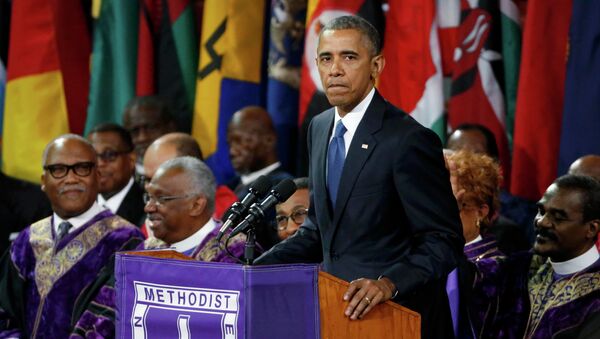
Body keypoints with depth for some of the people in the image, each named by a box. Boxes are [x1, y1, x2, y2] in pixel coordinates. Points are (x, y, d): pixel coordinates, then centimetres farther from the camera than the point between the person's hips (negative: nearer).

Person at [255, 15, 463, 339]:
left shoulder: (409, 140, -16)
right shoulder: (319, 129, 8)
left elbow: (444, 241, -17)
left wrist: (390, 283, -32)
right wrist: (258, 269, 4)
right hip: (338, 312, 7)